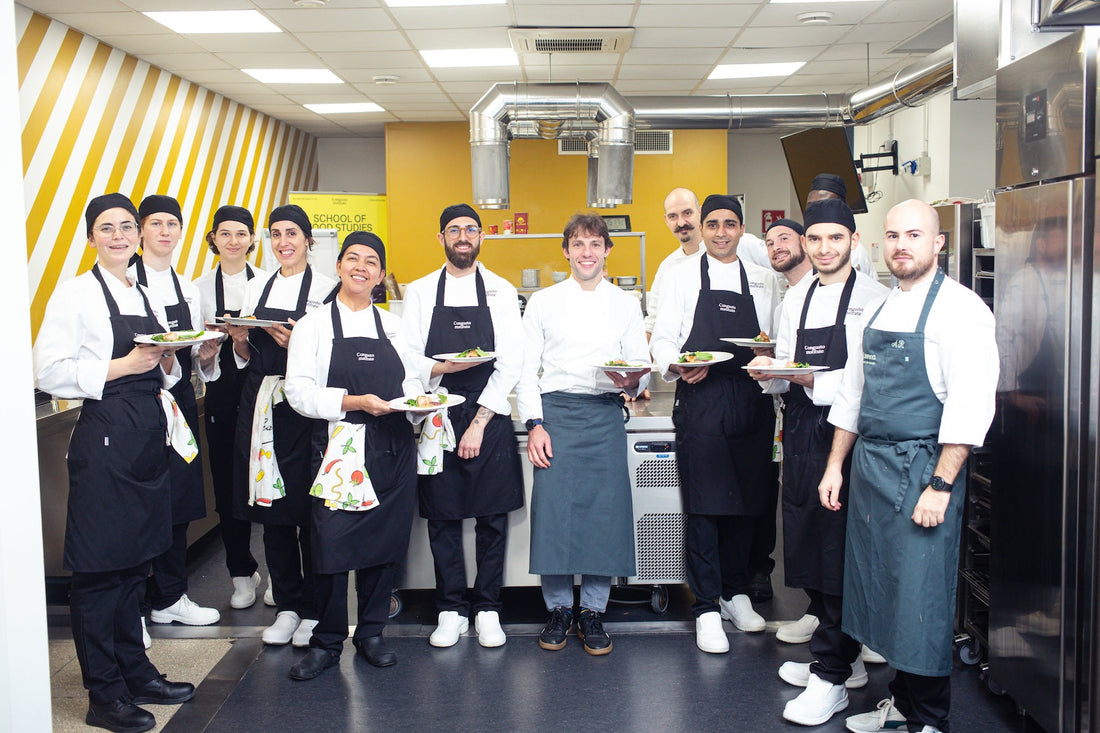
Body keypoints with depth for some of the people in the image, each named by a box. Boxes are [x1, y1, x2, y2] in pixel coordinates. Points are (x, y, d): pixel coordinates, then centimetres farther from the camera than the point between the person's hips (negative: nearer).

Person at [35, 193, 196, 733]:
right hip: (104, 436, -7)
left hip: (149, 436, 7)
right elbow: (49, 372, -14)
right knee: (99, 568, 0)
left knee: (134, 562, 16)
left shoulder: (149, 299, 16)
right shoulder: (77, 294, -6)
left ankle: (135, 672, 27)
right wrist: (123, 367, -17)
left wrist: (166, 364, 1)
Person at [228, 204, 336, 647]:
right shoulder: (255, 289, 14)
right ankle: (287, 606, 20)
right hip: (260, 404, 5)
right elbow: (245, 358, 17)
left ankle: (314, 610, 10)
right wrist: (238, 338, -3)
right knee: (271, 508, 8)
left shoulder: (325, 289, -1)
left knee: (308, 508, -3)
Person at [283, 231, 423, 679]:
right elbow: (299, 391, -6)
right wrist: (354, 402, -18)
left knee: (384, 542, 6)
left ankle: (371, 634, 22)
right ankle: (326, 643, 13)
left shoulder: (393, 325, 13)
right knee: (331, 545, -4)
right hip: (339, 447, -3)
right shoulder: (314, 325, 3)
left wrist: (417, 401, -7)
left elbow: (411, 381, 17)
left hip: (391, 449, 3)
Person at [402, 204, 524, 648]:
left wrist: (479, 422, -8)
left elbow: (510, 365, -2)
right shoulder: (419, 292, 8)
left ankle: (487, 611, 15)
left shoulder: (501, 292, 5)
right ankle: (450, 611, 16)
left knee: (492, 516, 2)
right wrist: (440, 369, -18)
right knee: (442, 516, 4)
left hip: (490, 417, -1)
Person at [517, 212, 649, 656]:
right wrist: (534, 423, -5)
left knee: (604, 510, -3)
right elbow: (527, 368, 7)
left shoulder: (625, 305, 14)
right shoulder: (543, 302, 10)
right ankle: (558, 608, 11)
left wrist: (633, 382, -12)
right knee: (553, 508, -6)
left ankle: (593, 612, 12)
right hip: (556, 411, -1)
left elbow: (641, 366, 12)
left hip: (605, 415, 1)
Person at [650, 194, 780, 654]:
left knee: (747, 501, 7)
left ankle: (735, 592, 25)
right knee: (703, 505, -4)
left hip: (751, 402, 3)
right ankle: (707, 608, 4)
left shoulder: (764, 281, 16)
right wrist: (678, 366, -16)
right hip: (700, 400, -3)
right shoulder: (685, 277, 7)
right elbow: (662, 339, 4)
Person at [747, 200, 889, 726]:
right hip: (800, 434, 7)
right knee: (805, 545, 12)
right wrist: (771, 372, -2)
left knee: (839, 555, -4)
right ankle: (845, 658, 30)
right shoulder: (795, 299, 15)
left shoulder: (874, 298, -7)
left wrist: (814, 380, -21)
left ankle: (831, 677, 7)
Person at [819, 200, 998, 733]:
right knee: (880, 589, 14)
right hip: (868, 466, 7)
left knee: (921, 600, -1)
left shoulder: (960, 309, -10)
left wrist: (940, 486, -21)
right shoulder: (877, 312, 14)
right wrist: (835, 465, 15)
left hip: (921, 470, -7)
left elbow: (970, 407, -17)